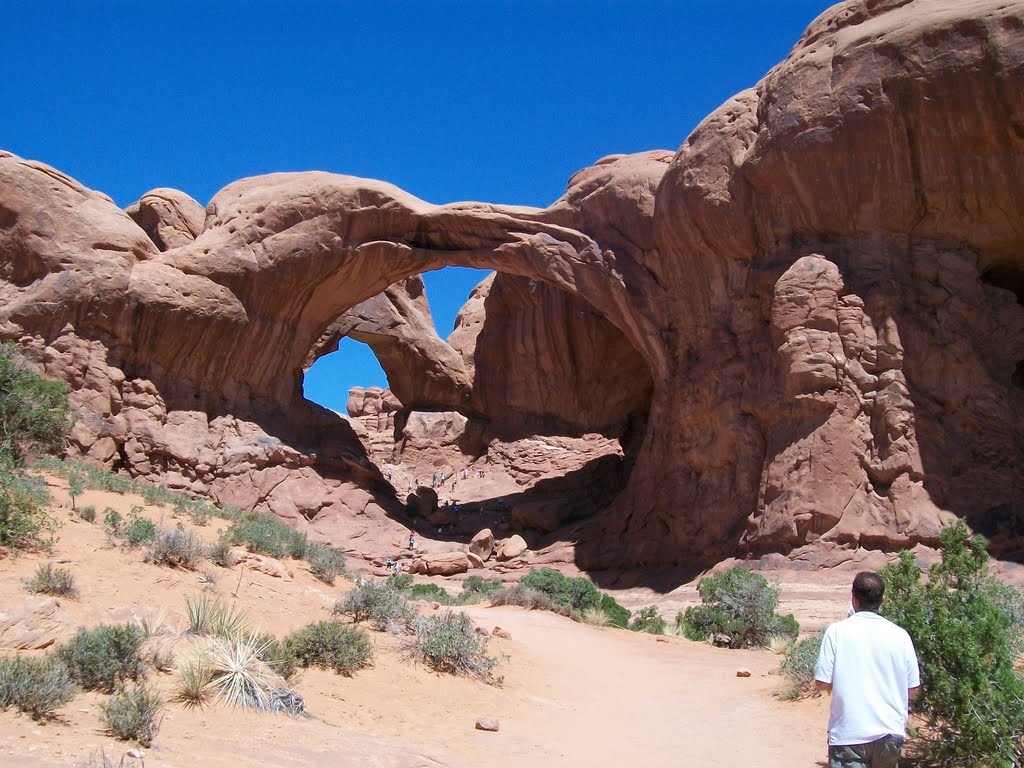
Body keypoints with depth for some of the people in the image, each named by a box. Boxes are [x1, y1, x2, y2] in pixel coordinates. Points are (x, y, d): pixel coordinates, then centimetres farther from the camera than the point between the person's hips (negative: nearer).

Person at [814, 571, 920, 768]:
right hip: (890, 731, 3)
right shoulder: (900, 635, -1)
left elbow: (822, 683, -7)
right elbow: (912, 690, 4)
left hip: (849, 734, -3)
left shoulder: (837, 632, -8)